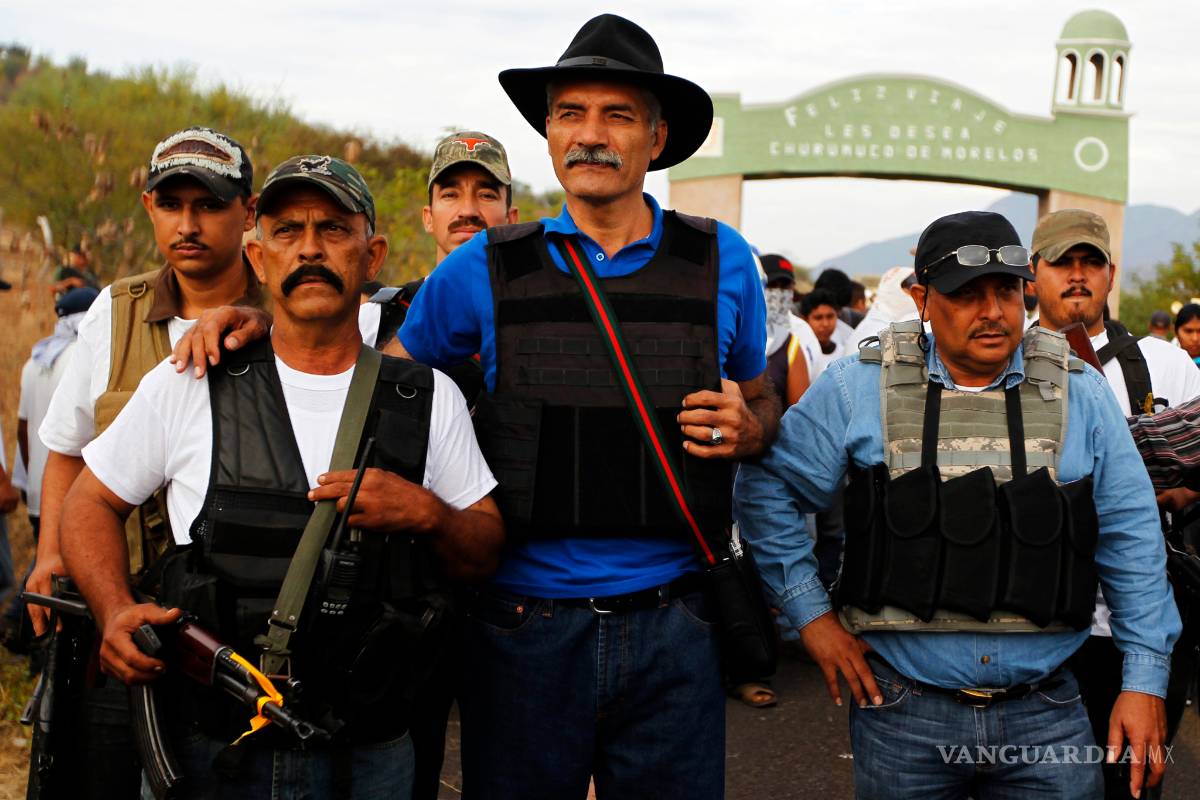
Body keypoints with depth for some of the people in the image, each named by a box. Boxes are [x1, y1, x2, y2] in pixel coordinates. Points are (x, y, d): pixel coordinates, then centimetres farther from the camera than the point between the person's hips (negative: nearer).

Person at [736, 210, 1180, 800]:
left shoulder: (1081, 396, 3)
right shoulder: (859, 389, -3)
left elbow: (1132, 540, 6)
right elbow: (768, 488, 4)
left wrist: (1146, 680, 2)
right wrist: (811, 613, -1)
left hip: (1046, 713, 1)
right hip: (902, 710, -1)